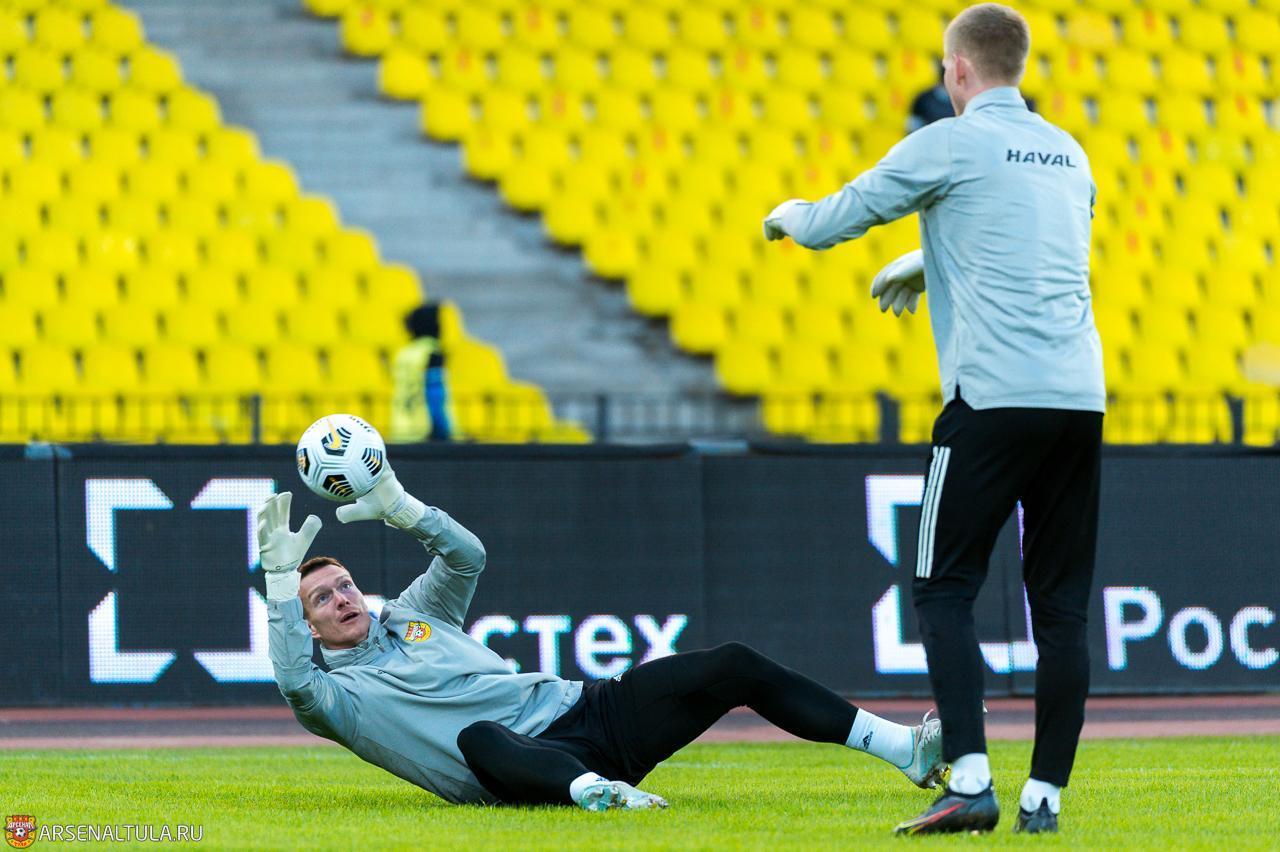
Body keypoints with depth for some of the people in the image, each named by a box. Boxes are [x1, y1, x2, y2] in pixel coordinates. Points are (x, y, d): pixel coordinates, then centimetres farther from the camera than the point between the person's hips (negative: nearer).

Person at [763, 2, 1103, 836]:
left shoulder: (949, 144, -2)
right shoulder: (1069, 154, 18)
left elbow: (829, 224, 3)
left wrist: (787, 215, 25)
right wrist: (927, 264, 46)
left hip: (993, 399, -6)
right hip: (1081, 398, 6)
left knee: (945, 589, -1)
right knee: (1062, 604, 7)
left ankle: (970, 782, -13)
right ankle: (1045, 794, 6)